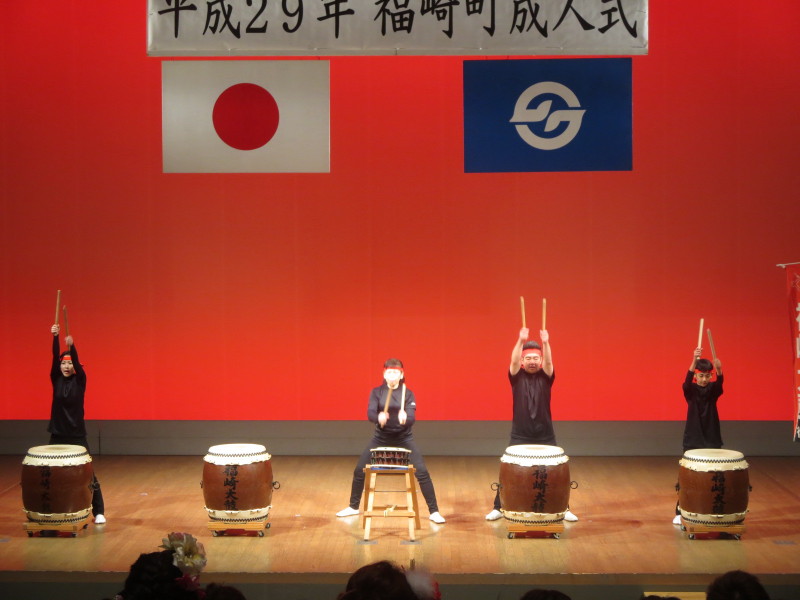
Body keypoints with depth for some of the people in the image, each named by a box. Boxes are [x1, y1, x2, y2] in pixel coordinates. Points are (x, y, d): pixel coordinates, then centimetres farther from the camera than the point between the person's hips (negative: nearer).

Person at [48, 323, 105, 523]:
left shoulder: (80, 380, -2)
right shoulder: (56, 379, 3)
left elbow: (77, 361, -19)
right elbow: (55, 358, -9)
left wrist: (71, 347, -37)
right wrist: (55, 337, -22)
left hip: (77, 434, -3)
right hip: (58, 434, 3)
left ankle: (99, 512, 2)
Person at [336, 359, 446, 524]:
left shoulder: (408, 394, -7)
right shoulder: (376, 392, -3)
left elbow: (412, 418, -20)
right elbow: (370, 413, -18)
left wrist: (405, 418, -44)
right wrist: (379, 417, -41)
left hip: (403, 439, -2)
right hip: (381, 438, 2)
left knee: (422, 472, -13)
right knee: (359, 471, 2)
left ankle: (434, 512, -2)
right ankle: (353, 507, 24)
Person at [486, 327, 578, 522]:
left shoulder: (546, 377, 0)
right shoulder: (516, 377, 0)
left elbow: (548, 362, -19)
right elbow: (514, 361, -19)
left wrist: (545, 343, -37)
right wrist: (521, 341, -35)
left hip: (545, 436, 1)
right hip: (520, 436, -1)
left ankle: (563, 509, 14)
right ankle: (498, 508, 11)